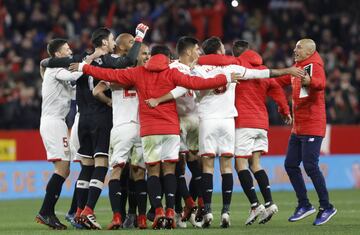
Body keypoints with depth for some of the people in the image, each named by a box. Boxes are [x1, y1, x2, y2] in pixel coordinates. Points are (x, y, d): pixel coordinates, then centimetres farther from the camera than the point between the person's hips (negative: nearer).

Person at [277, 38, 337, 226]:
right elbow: (279, 81, 29)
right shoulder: (296, 68, 17)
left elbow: (321, 83, -33)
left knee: (310, 166, -12)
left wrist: (309, 81, -54)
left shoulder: (314, 65, -11)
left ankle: (326, 207, -3)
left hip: (312, 127, -9)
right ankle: (304, 205, 19)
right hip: (298, 128, 9)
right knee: (290, 165, 9)